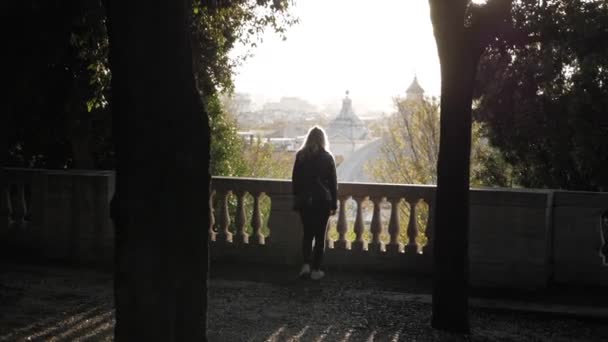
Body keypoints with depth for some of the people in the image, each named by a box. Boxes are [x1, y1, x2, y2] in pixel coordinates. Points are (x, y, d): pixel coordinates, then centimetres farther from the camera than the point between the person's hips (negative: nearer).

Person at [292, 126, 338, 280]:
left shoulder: (300, 156, -1)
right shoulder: (327, 157, -6)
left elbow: (295, 180, 3)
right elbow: (333, 183, -2)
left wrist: (296, 200, 12)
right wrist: (334, 204, 5)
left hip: (304, 201, 2)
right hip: (322, 201, -2)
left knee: (307, 233, 14)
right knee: (320, 235, 6)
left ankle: (306, 264, -1)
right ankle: (316, 270, 8)